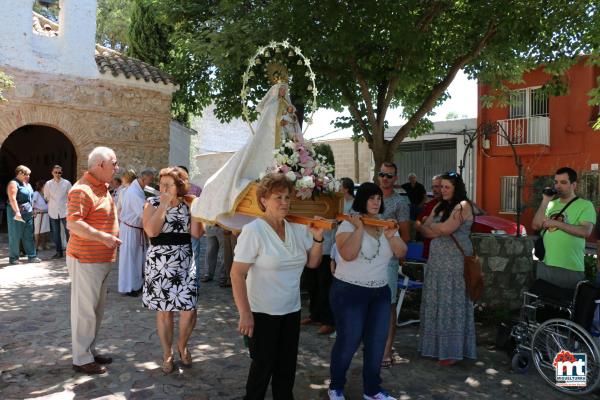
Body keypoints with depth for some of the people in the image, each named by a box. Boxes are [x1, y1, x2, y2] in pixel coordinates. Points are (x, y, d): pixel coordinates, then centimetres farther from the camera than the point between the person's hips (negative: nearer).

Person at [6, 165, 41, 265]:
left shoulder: (27, 184, 16)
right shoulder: (13, 184, -9)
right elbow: (12, 199, -19)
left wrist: (32, 209, 19)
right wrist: (17, 212, -27)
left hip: (28, 214, 8)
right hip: (17, 214, -8)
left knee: (29, 236, 8)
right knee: (15, 236, 0)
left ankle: (32, 256, 11)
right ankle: (13, 258, 8)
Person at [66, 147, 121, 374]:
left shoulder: (102, 188, 14)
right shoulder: (82, 190, -17)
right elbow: (74, 223, -26)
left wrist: (111, 238, 14)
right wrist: (103, 237, -26)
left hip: (102, 259, 10)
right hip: (86, 259, -10)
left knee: (97, 309, 18)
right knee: (85, 310, 0)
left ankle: (90, 350, 31)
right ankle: (82, 359, 11)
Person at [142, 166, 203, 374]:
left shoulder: (188, 205, 4)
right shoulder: (152, 204, -3)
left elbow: (196, 233, -5)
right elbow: (151, 231, -19)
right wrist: (164, 204, -18)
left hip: (184, 263, 2)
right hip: (159, 263, -1)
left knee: (189, 310, -3)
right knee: (164, 311, 7)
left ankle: (182, 345, 25)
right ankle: (167, 353, 26)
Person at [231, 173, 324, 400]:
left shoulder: (297, 229, 1)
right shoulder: (253, 231, -16)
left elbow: (312, 263, 9)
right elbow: (237, 274, -17)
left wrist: (318, 238, -8)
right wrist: (245, 313, -20)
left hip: (291, 311, 6)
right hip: (262, 313, -5)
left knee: (287, 367, 17)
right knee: (262, 367, 9)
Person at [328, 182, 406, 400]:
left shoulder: (387, 225, 8)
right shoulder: (348, 225, -9)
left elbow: (401, 254, 3)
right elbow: (348, 254, -24)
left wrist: (390, 235, -13)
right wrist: (359, 227, -20)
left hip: (380, 292, 6)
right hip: (349, 292, -5)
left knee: (377, 341, 9)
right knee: (348, 341, 1)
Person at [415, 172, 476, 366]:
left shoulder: (463, 206, -7)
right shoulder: (439, 207, 16)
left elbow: (445, 229, -15)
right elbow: (428, 232, 10)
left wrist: (425, 225, -1)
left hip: (455, 262, -7)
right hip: (437, 260, 7)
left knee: (451, 305, 0)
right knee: (436, 304, 9)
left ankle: (453, 351, 10)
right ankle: (437, 346, 21)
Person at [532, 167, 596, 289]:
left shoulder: (586, 205, -4)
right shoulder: (551, 204, 11)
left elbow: (586, 232, -18)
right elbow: (536, 225, 1)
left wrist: (556, 223, -16)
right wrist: (545, 201, -3)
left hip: (570, 268, -5)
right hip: (544, 265, 5)